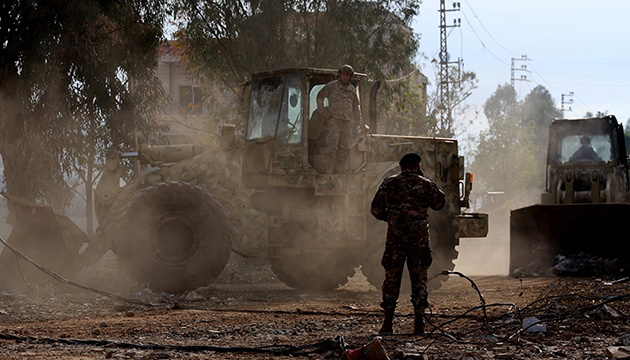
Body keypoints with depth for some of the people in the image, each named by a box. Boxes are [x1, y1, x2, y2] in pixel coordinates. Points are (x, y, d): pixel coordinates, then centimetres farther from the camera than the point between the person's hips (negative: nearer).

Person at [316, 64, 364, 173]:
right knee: (332, 147, -15)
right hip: (334, 121, -5)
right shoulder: (331, 86, 2)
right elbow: (320, 97, 9)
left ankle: (338, 171, 10)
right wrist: (323, 112, 0)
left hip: (347, 123, 5)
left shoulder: (352, 90, 16)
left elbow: (355, 107, 25)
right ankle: (328, 171, -14)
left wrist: (359, 122, 23)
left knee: (345, 149, 3)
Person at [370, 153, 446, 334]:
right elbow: (440, 203, 17)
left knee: (392, 279, 7)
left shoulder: (389, 184, 3)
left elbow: (376, 210, 8)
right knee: (419, 279, 7)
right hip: (419, 239, -1)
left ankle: (388, 323, 5)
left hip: (395, 239, 1)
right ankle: (419, 323, 5)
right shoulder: (426, 185, 0)